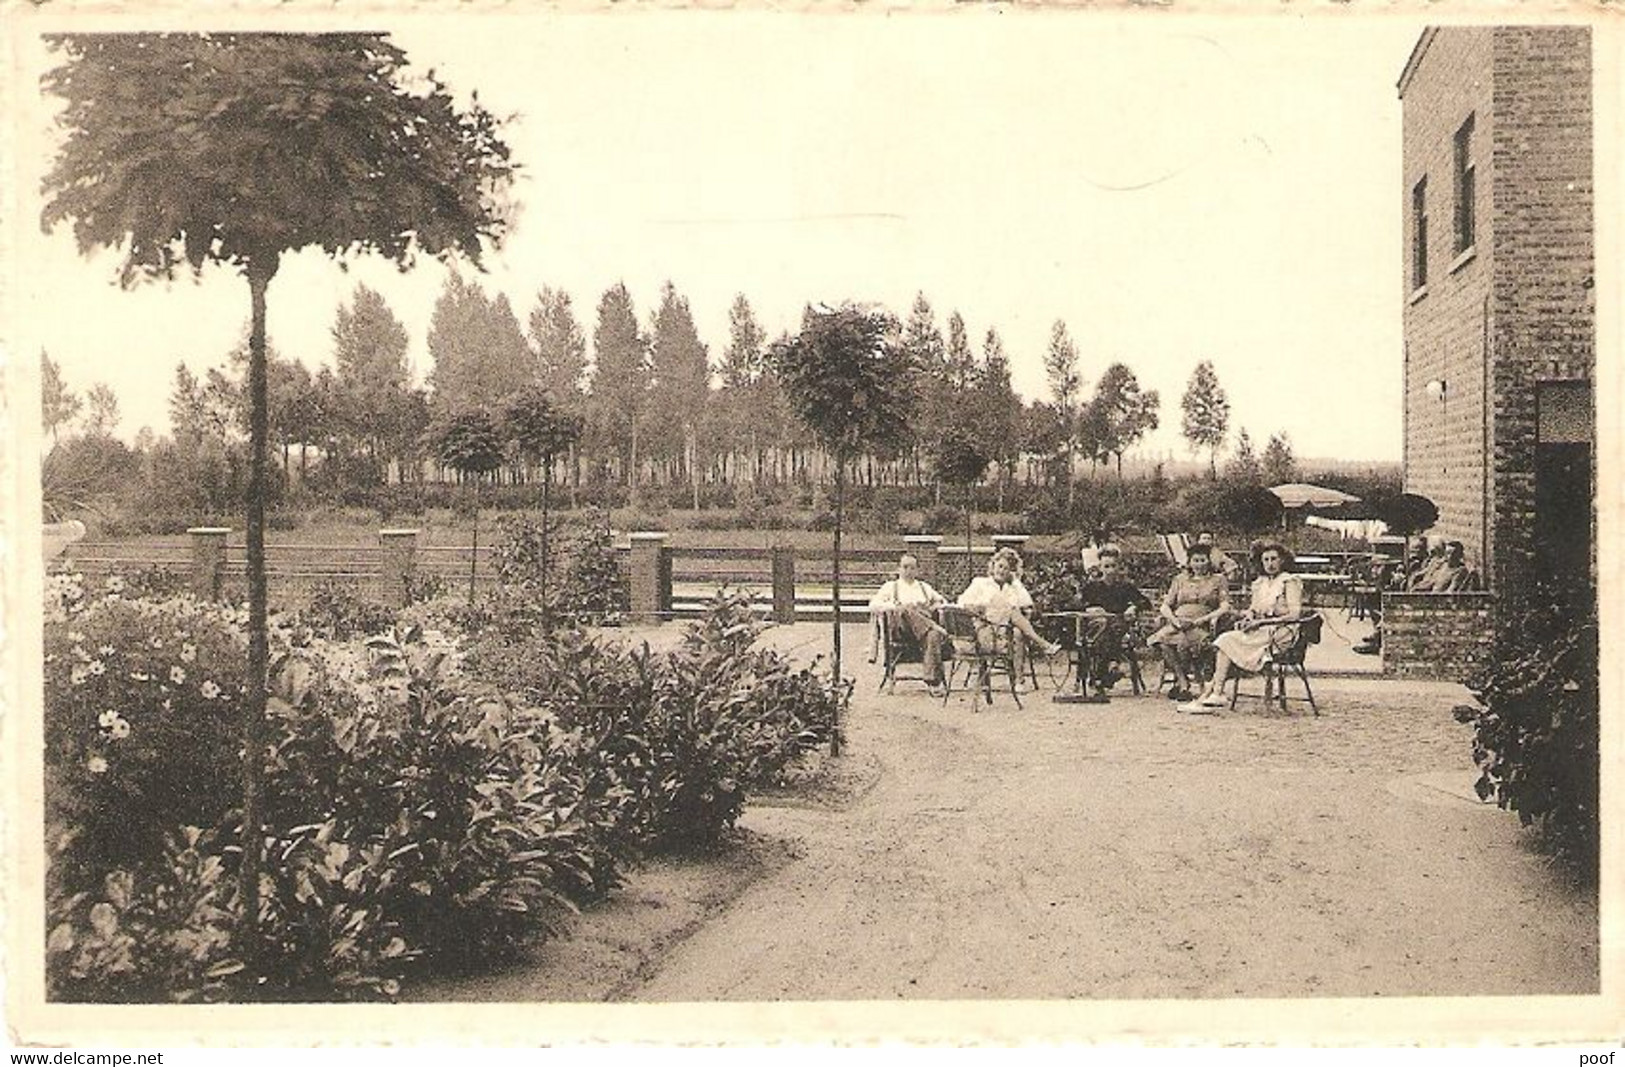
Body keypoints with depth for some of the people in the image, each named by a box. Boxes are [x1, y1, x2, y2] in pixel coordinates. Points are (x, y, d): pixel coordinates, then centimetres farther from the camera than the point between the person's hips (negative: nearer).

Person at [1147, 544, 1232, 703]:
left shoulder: (1218, 580, 13)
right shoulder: (1180, 579, 22)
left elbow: (1225, 608, 1)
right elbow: (1165, 606, 16)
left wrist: (1200, 620, -13)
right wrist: (1174, 619, -6)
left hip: (1202, 626, -3)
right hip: (1177, 623, 3)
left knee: (1183, 642, -37)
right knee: (1162, 640, -33)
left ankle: (1179, 683, -15)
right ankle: (1183, 684, -26)